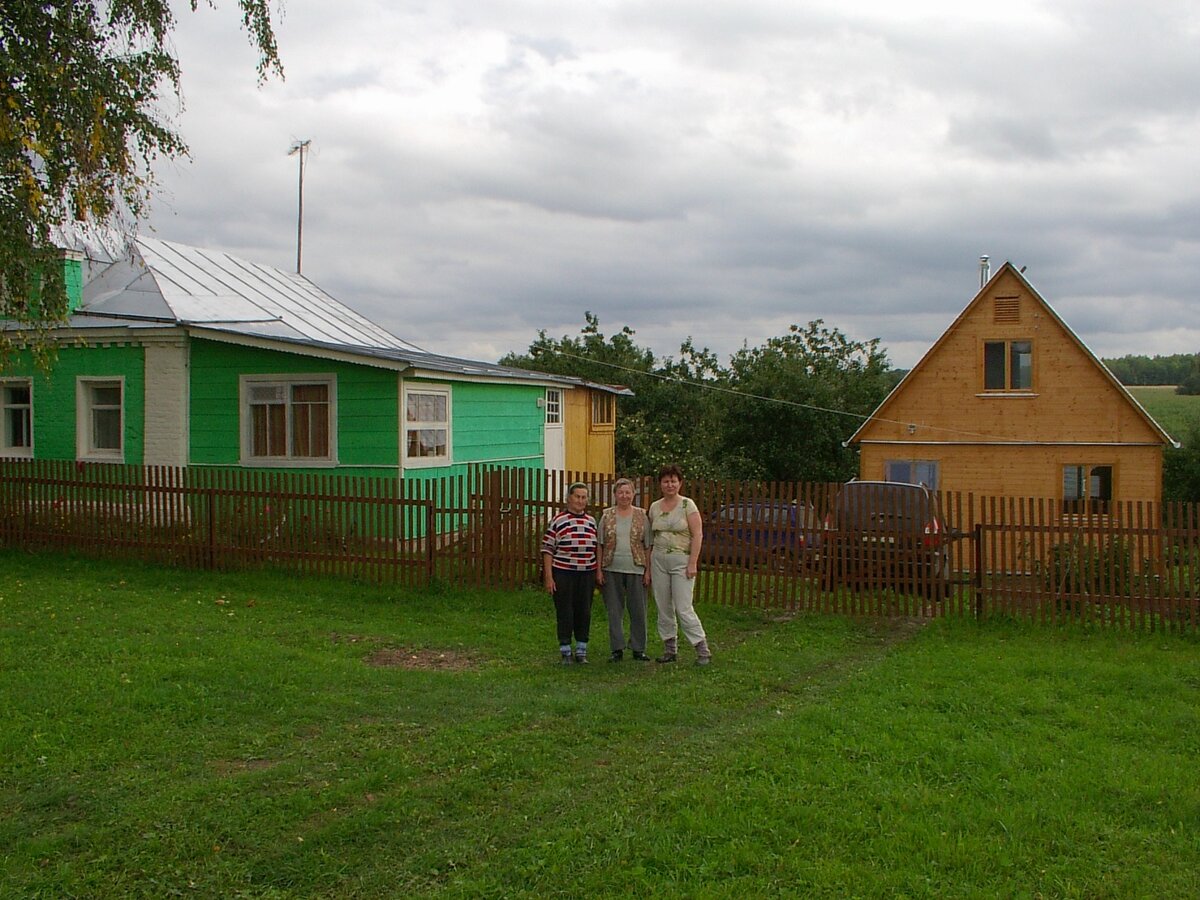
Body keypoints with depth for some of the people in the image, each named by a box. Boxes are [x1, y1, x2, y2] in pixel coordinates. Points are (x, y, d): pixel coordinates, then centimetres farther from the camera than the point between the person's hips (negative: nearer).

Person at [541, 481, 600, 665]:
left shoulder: (592, 522, 9)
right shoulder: (558, 521, -4)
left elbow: (597, 550, 16)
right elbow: (547, 550, -5)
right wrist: (549, 577, -9)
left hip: (587, 574, 4)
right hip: (563, 573, -4)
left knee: (584, 612, 7)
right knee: (564, 613, 1)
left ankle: (581, 651, 19)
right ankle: (565, 652, 12)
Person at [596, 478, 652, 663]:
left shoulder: (642, 515, 4)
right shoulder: (607, 515, 5)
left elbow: (648, 545, 4)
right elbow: (600, 544, 5)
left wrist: (648, 570, -1)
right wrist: (599, 570, 0)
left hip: (636, 570, 0)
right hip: (612, 570, 1)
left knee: (638, 610, 4)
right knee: (614, 611, 5)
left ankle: (638, 649, 15)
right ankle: (617, 649, 12)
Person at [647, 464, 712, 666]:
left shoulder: (687, 505, -5)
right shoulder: (654, 507, 10)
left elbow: (698, 535, -9)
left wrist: (693, 563, -15)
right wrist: (648, 565, 12)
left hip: (681, 560, -5)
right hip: (659, 560, 5)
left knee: (684, 609, -11)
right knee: (663, 609, 7)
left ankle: (703, 651, -3)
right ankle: (670, 650, 18)